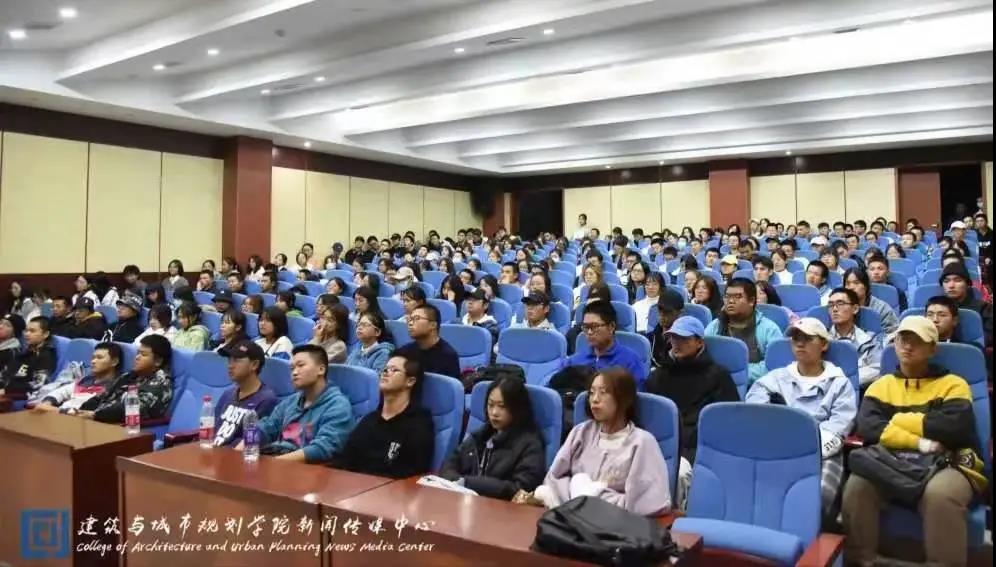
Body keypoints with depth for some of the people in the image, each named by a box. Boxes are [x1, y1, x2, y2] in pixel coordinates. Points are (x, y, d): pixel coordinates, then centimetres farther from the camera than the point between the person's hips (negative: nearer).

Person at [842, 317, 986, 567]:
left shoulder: (953, 384, 9)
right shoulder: (881, 385, 15)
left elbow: (956, 427, -11)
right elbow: (867, 427, -3)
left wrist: (899, 420, -3)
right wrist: (919, 442, -16)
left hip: (947, 465, -2)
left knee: (939, 493, -37)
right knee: (857, 484, -28)